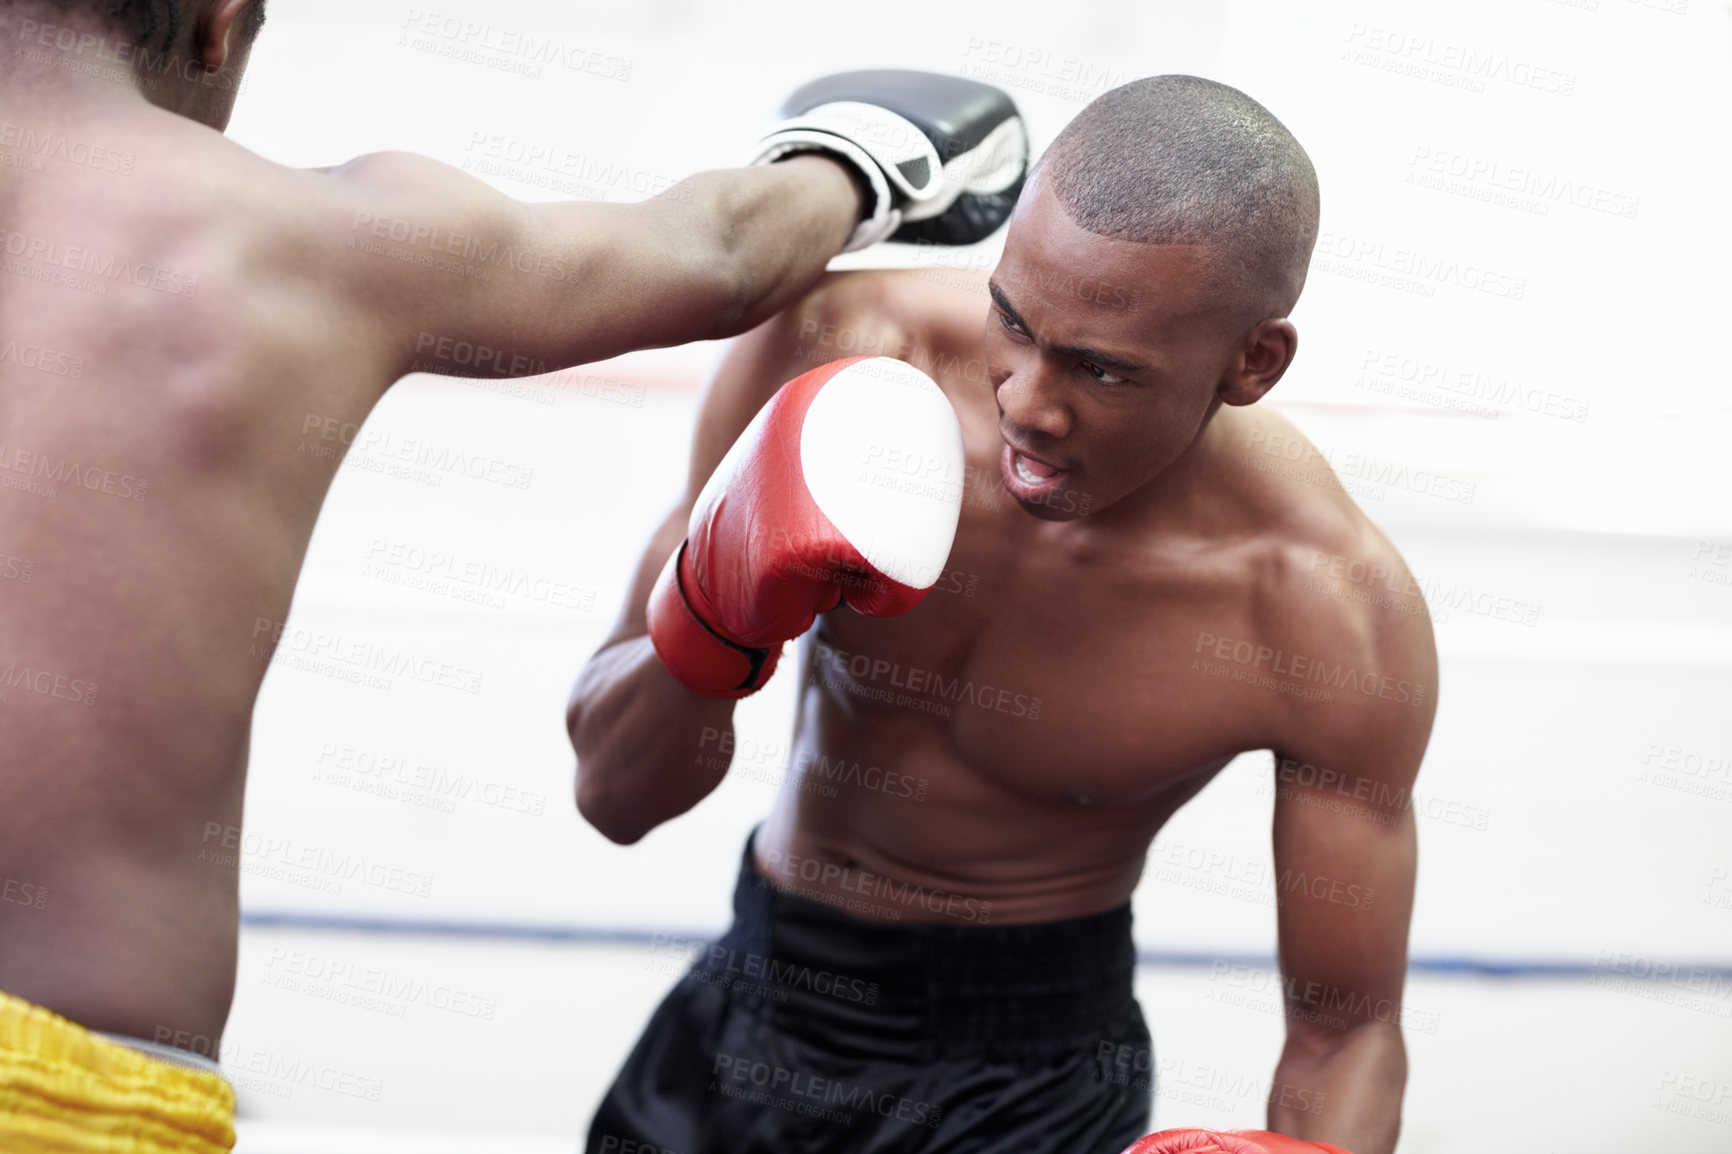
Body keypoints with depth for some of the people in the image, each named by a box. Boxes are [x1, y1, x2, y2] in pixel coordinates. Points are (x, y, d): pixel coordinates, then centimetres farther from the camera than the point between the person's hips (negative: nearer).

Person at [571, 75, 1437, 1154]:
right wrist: (713, 617, -34)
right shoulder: (833, 351, -21)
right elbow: (616, 795, -13)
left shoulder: (1335, 612, -26)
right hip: (746, 1004, 3)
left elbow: (1349, 1034, -14)